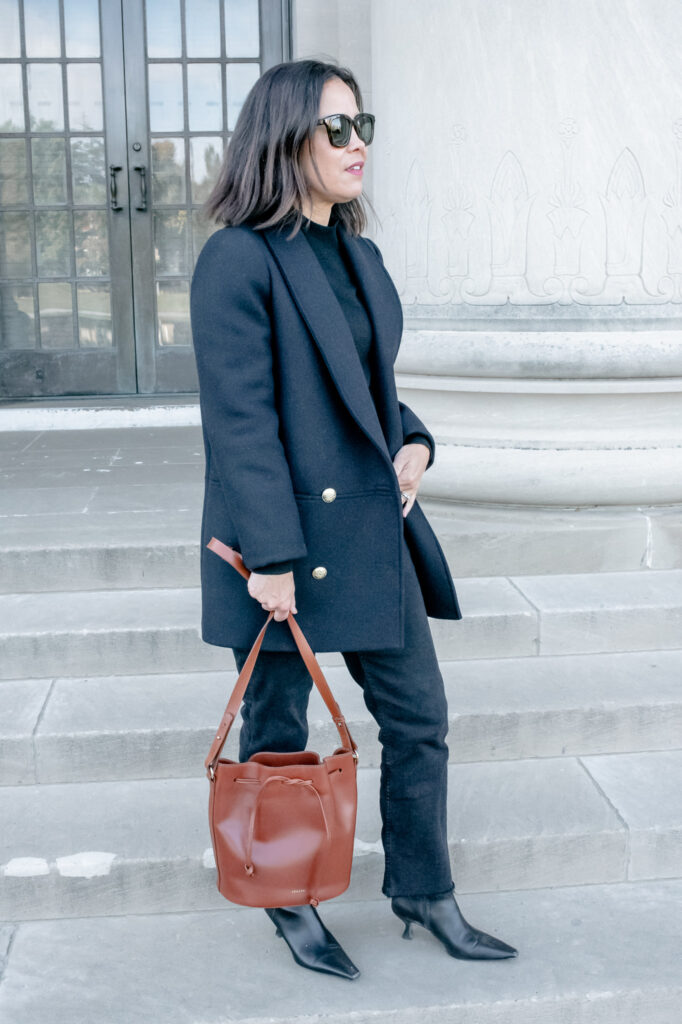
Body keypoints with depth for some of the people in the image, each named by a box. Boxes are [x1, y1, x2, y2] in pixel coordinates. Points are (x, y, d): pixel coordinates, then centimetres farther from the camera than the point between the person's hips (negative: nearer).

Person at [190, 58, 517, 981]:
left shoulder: (359, 256, 12)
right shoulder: (239, 260, -13)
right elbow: (239, 420, -18)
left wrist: (413, 441, 1)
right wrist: (271, 555, -20)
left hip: (374, 527, 8)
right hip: (284, 537, -8)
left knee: (419, 715, 13)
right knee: (278, 730, 11)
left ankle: (425, 892, 31)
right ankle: (289, 905, 31)